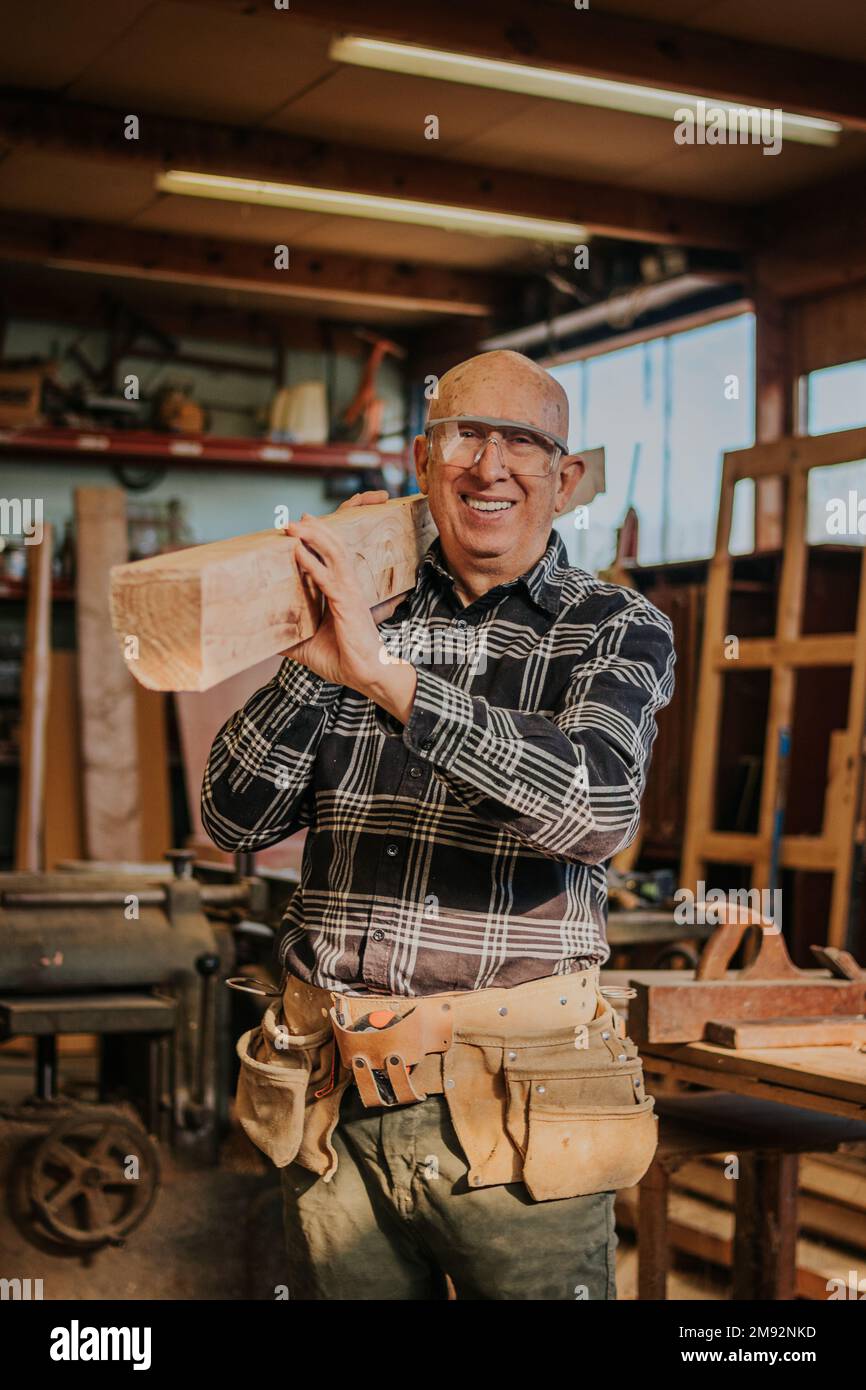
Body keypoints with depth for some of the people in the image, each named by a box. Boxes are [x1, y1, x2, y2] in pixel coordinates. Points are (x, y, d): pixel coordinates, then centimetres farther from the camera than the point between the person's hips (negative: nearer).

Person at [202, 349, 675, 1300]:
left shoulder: (617, 629, 0)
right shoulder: (363, 616, 8)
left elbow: (599, 809, -20)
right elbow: (234, 821, 3)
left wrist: (389, 676, -26)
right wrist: (311, 657, -10)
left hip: (512, 1113, -2)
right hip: (330, 1106, 3)